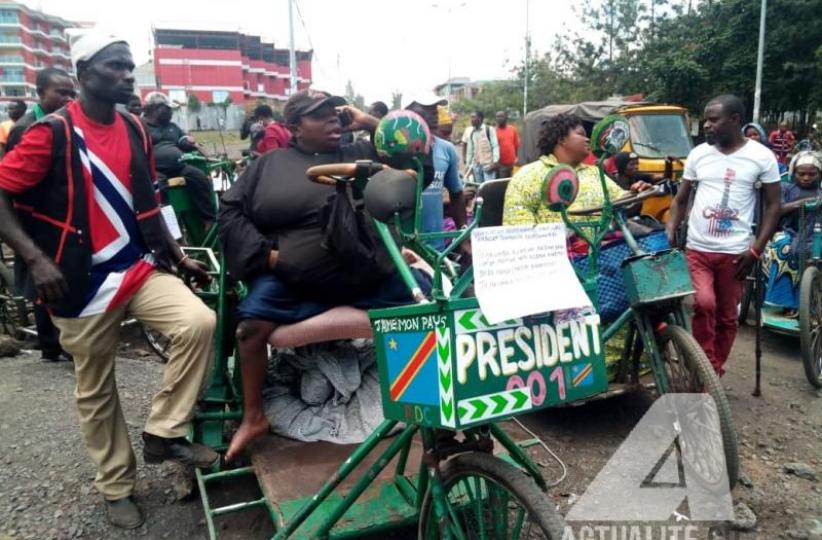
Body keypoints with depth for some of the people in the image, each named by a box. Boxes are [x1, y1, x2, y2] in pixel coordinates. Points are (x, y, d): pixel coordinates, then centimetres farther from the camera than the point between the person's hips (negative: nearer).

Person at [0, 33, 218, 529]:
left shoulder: (136, 131, 7)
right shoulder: (54, 131, -10)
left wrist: (179, 257, 13)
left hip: (139, 267, 4)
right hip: (83, 282, -4)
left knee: (199, 322, -20)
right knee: (96, 391, 8)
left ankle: (163, 433, -1)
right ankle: (117, 486, 29)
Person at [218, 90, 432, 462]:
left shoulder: (361, 154, 12)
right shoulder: (270, 164, 8)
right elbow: (230, 210, 8)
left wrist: (371, 123, 2)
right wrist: (264, 253, -4)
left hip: (367, 274, 1)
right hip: (293, 277, -1)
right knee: (251, 325, -18)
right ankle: (253, 418, 6)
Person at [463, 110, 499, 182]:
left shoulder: (489, 130, -4)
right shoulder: (470, 132, 12)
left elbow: (495, 146, -6)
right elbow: (469, 149, 15)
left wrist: (495, 161, -15)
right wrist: (468, 164, 11)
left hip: (489, 164, -5)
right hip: (476, 165, 5)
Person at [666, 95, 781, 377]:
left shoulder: (761, 156, -2)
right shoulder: (698, 154, 3)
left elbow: (773, 205, 2)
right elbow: (680, 199, 11)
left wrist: (756, 250, -6)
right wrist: (669, 235, -2)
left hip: (734, 253, 0)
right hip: (696, 250, 0)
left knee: (727, 317, 8)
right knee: (704, 303, -21)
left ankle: (713, 374, 25)